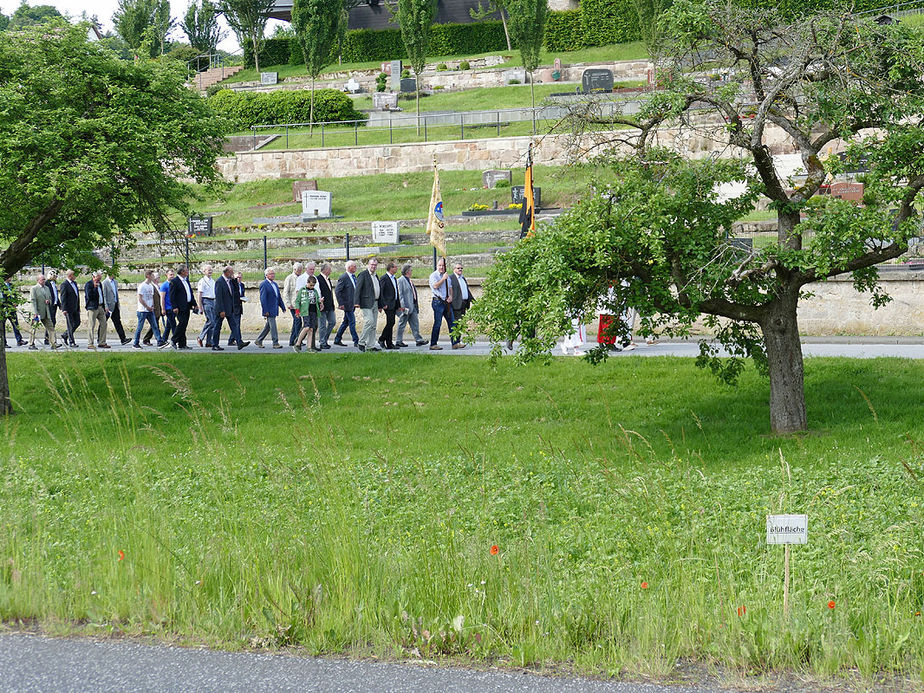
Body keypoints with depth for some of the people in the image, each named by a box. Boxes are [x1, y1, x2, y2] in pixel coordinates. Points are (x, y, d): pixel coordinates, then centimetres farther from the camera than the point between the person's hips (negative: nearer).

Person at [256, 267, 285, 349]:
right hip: (269, 310, -8)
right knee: (273, 326, -7)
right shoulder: (264, 284, -11)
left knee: (268, 326, 12)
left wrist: (283, 307, 15)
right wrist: (265, 311, -19)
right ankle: (275, 343, -4)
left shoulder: (275, 284, 15)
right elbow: (262, 298, -15)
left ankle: (259, 340, 22)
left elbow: (279, 297, 20)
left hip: (274, 309, 8)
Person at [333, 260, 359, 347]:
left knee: (346, 322, 13)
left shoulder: (354, 276, 13)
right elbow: (337, 291, -16)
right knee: (352, 322, -7)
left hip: (353, 304, 9)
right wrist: (341, 304, -17)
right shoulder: (343, 277, -13)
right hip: (347, 304, -9)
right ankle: (356, 341, -3)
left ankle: (337, 340, 21)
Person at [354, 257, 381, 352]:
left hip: (375, 304, 8)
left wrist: (380, 305, 19)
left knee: (373, 325, 7)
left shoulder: (376, 276, 19)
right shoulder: (363, 274, -6)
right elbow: (358, 289, -12)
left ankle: (370, 346, 9)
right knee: (369, 322, -17)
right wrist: (357, 302, -21)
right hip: (367, 303, -8)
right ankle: (361, 343, -8)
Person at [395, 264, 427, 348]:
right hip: (406, 306, -8)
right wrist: (403, 306, -20)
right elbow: (400, 294, -14)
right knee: (402, 324, -1)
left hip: (413, 306, 8)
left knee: (415, 323, 5)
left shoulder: (409, 281, 17)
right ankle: (399, 342, 5)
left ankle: (418, 340, 6)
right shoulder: (401, 281, -9)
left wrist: (416, 305, 18)